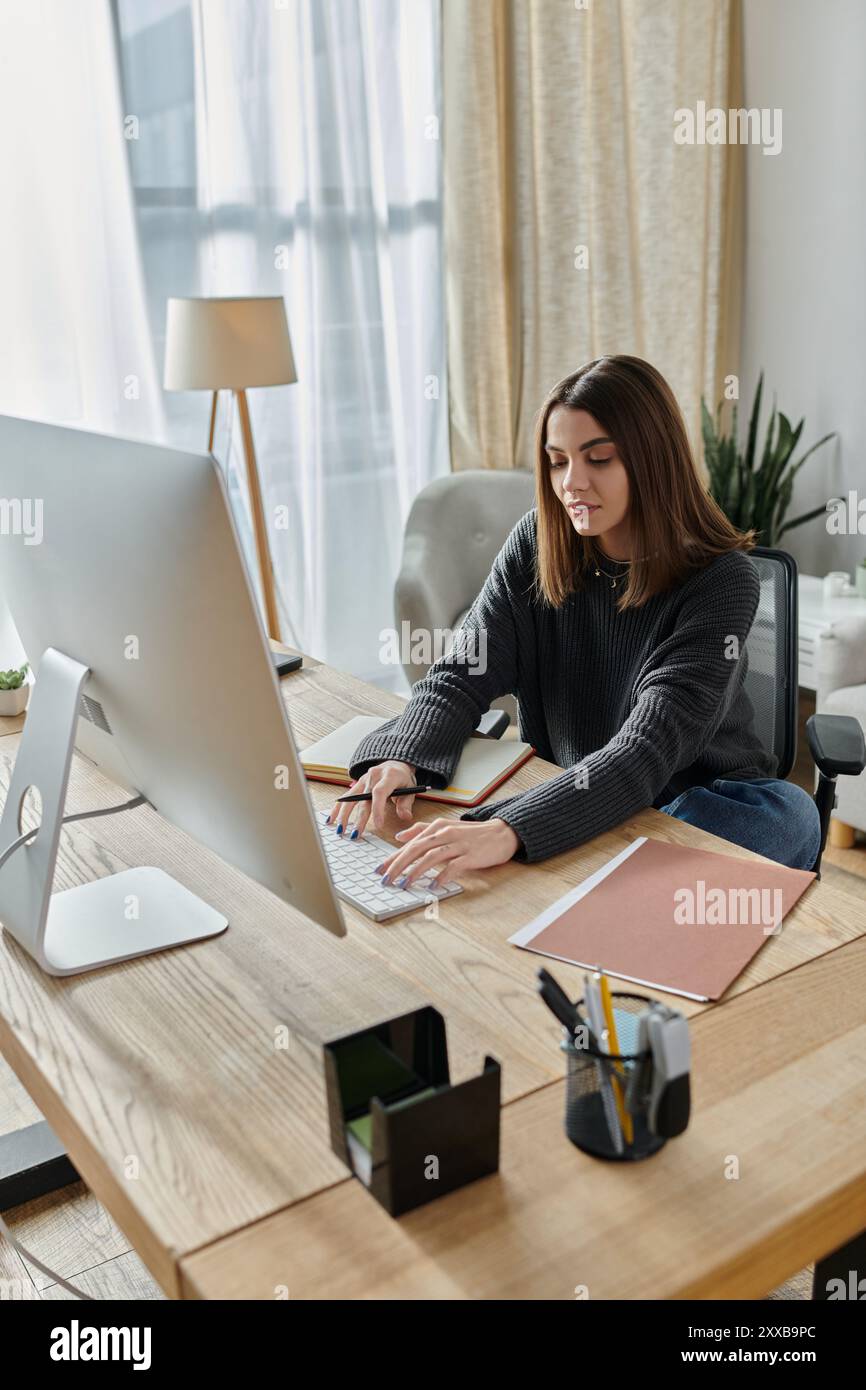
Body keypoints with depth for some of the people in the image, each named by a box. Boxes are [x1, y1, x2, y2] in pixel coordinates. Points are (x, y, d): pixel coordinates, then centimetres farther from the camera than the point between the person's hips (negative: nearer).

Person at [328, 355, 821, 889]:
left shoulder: (723, 581, -20)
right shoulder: (537, 544, -6)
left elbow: (649, 748, -32)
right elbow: (463, 674, -9)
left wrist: (510, 831, -49)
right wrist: (398, 760, -33)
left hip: (702, 801, -2)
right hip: (567, 793, 3)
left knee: (789, 812, -35)